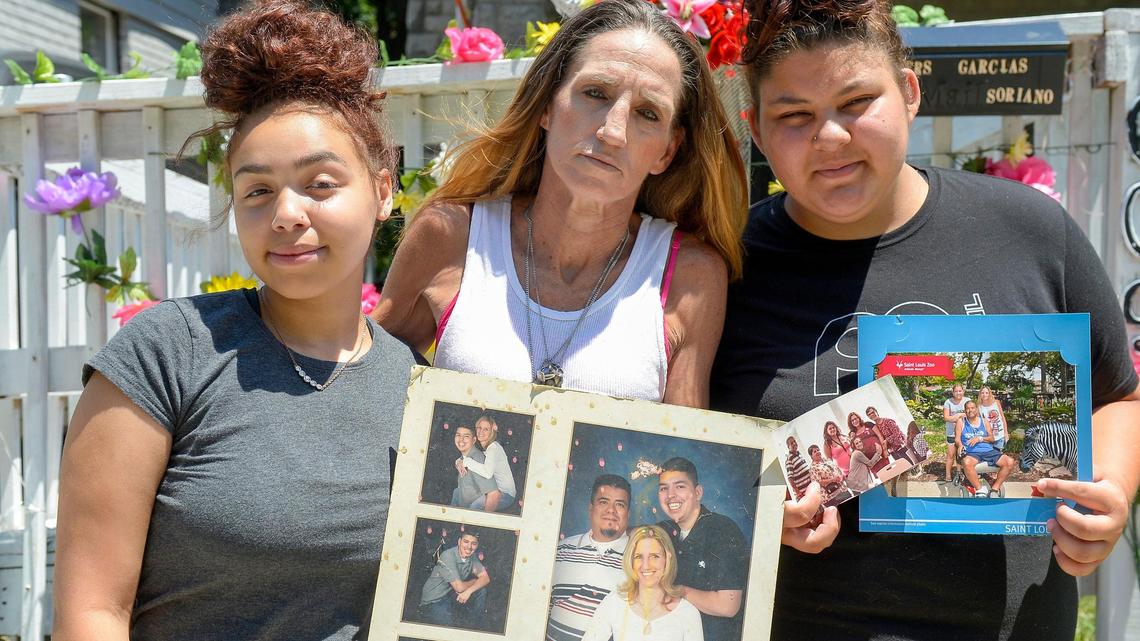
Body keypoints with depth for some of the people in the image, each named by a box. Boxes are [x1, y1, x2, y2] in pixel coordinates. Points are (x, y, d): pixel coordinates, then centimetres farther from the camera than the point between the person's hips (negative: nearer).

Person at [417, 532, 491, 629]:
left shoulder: (472, 557, 0)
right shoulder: (448, 556, -23)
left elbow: (486, 578, -7)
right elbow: (459, 587, -24)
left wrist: (469, 591, -24)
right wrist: (475, 581, -4)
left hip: (452, 597, 8)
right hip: (433, 602, -8)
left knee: (481, 590, -10)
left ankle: (474, 631, 1)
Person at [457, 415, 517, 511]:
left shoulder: (494, 448, -21)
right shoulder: (479, 448, 5)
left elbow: (488, 473, -38)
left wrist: (467, 461, -29)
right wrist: (459, 463, -13)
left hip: (505, 495, -9)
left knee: (476, 504, -31)